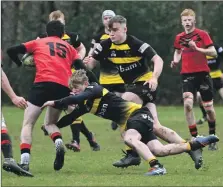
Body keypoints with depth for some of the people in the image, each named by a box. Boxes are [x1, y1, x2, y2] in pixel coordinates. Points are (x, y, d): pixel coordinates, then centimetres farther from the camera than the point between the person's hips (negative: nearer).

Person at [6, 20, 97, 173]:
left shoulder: (38, 43, 22)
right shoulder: (69, 48, 27)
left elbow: (11, 51, 18)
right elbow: (83, 69, 14)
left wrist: (20, 64, 35)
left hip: (43, 83, -3)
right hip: (64, 87, 3)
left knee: (28, 124, 3)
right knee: (50, 123, 24)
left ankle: (25, 159, -20)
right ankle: (59, 141, -10)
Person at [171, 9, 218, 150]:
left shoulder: (202, 34, -4)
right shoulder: (179, 38, 7)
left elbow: (214, 53, -9)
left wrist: (197, 48, -21)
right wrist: (176, 60, 3)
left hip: (203, 73, -2)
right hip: (187, 75, 2)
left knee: (208, 107, 2)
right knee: (188, 104, -19)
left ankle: (212, 135, 27)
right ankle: (194, 138, -13)